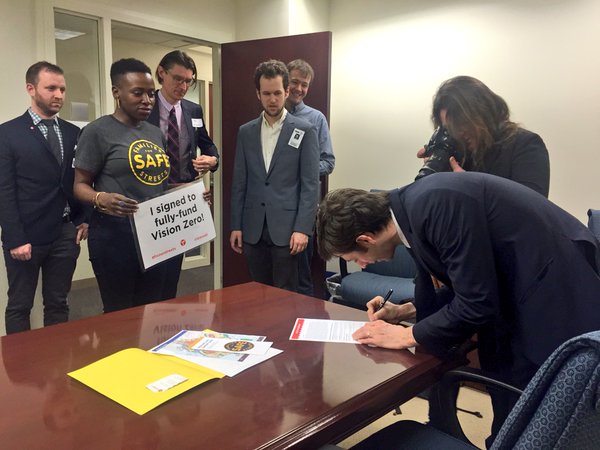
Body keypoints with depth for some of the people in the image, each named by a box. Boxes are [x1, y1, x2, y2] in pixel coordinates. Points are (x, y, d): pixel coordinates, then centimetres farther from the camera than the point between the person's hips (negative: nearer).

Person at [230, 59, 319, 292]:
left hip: (287, 228, -3)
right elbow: (239, 183, 10)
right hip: (253, 229, 4)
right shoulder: (246, 132, 10)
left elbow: (310, 184, -6)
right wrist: (236, 226, 6)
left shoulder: (305, 131, -1)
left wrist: (302, 228, -13)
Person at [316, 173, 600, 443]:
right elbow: (466, 286, 13)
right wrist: (405, 311, 8)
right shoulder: (418, 205, 2)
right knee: (511, 422, 17)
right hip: (523, 292, 9)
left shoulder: (438, 203, -27)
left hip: (558, 299, -9)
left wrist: (406, 336, -12)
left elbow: (477, 302, -24)